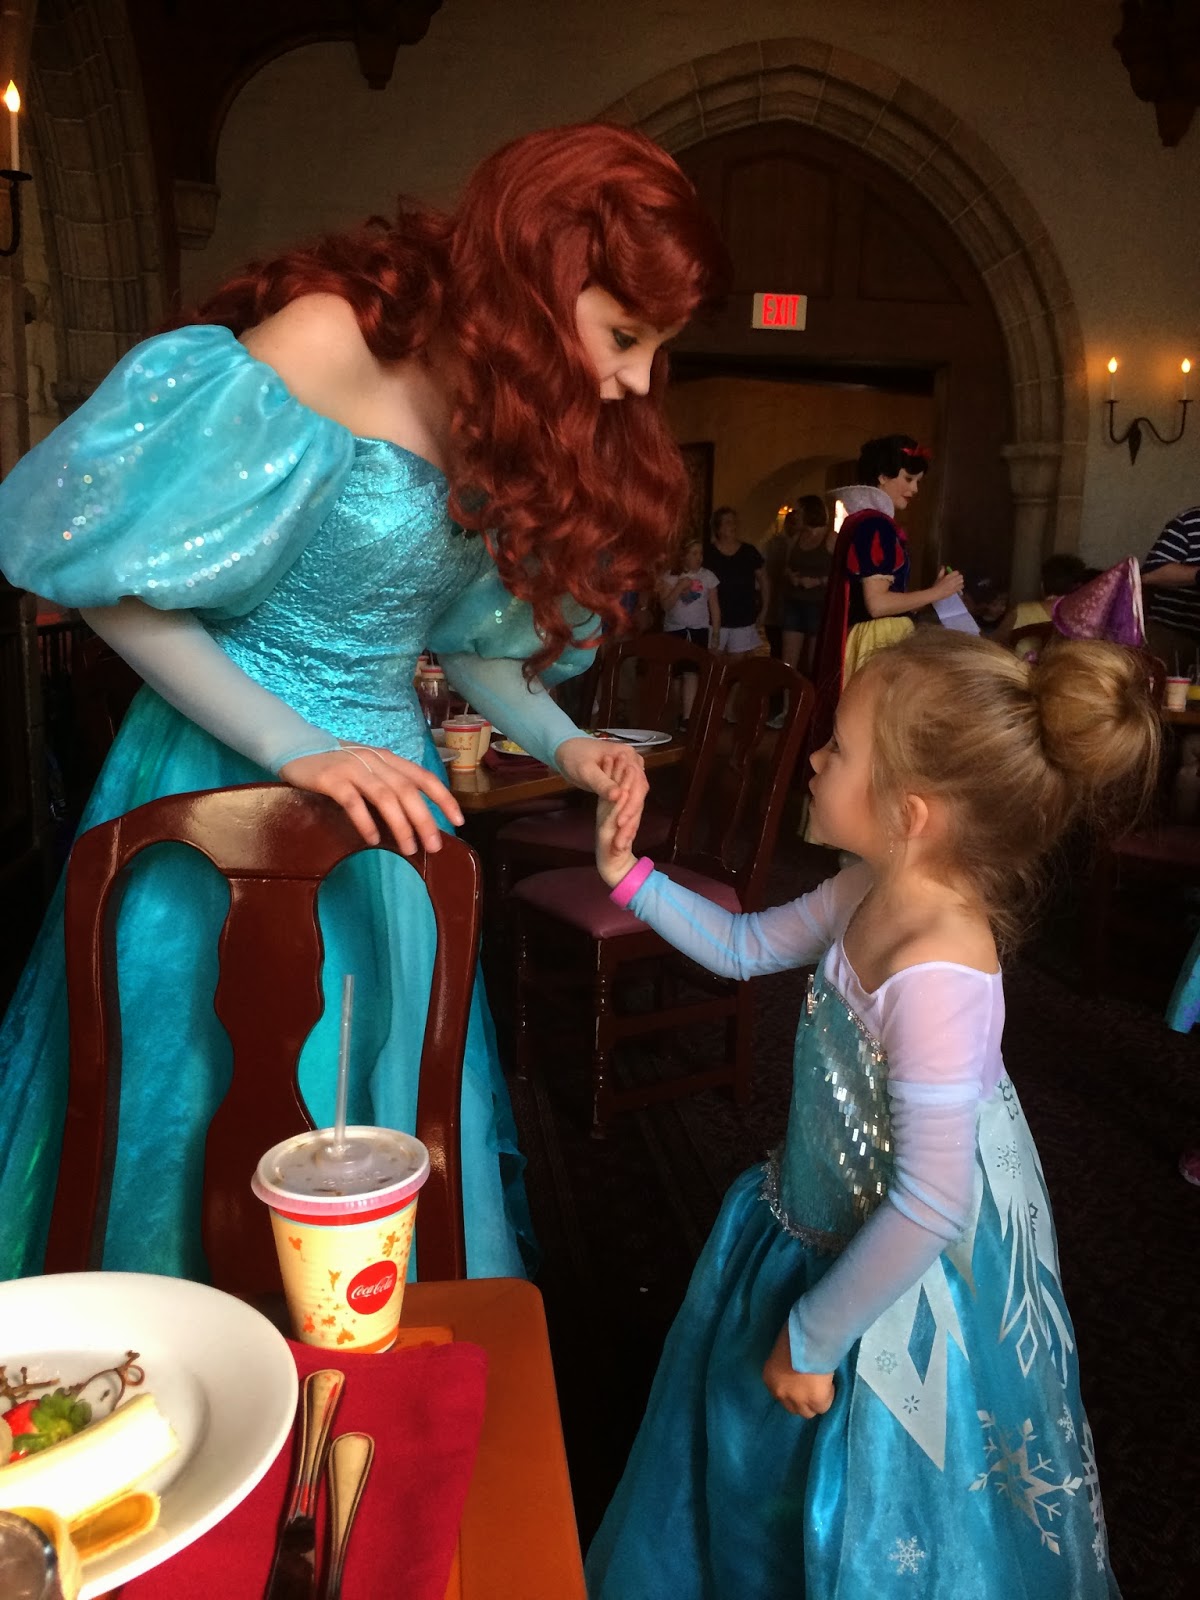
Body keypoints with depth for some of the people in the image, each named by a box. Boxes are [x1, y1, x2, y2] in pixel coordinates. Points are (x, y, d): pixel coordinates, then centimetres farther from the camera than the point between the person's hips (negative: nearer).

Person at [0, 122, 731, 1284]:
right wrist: (296, 751, -20)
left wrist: (560, 743, -3)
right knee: (211, 1119, 7)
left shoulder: (526, 416, 4)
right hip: (228, 783, -6)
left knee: (384, 1121, 15)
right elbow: (112, 575, -16)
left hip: (381, 788, 6)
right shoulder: (328, 342, -19)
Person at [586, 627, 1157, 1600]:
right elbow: (745, 947, 7)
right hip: (821, 1228, 8)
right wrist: (631, 878, -3)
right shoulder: (877, 894, -11)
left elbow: (929, 1206, -32)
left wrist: (815, 1336, -19)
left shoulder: (936, 979, -37)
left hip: (900, 1289, -8)